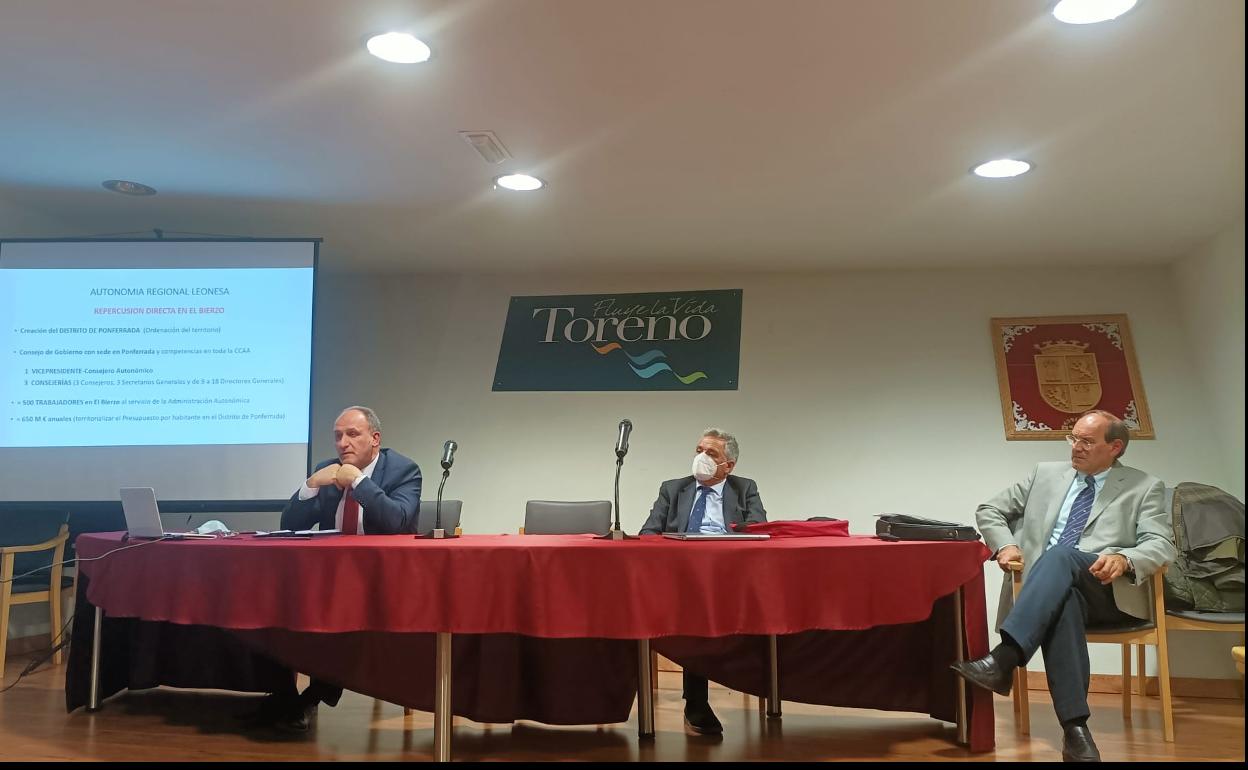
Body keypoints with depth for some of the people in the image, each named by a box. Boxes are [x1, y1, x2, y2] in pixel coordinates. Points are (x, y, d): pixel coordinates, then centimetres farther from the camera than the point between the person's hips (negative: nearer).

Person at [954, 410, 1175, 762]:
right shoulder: (1047, 474, 21)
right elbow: (989, 511, 22)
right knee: (1062, 601, -38)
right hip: (1053, 590, 2)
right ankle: (1075, 727, -41)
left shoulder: (1144, 487, 14)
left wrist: (1124, 559, -23)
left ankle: (1003, 659, -51)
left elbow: (1162, 546, 0)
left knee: (1060, 555, -36)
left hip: (1108, 593, -2)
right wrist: (1006, 544, 1)